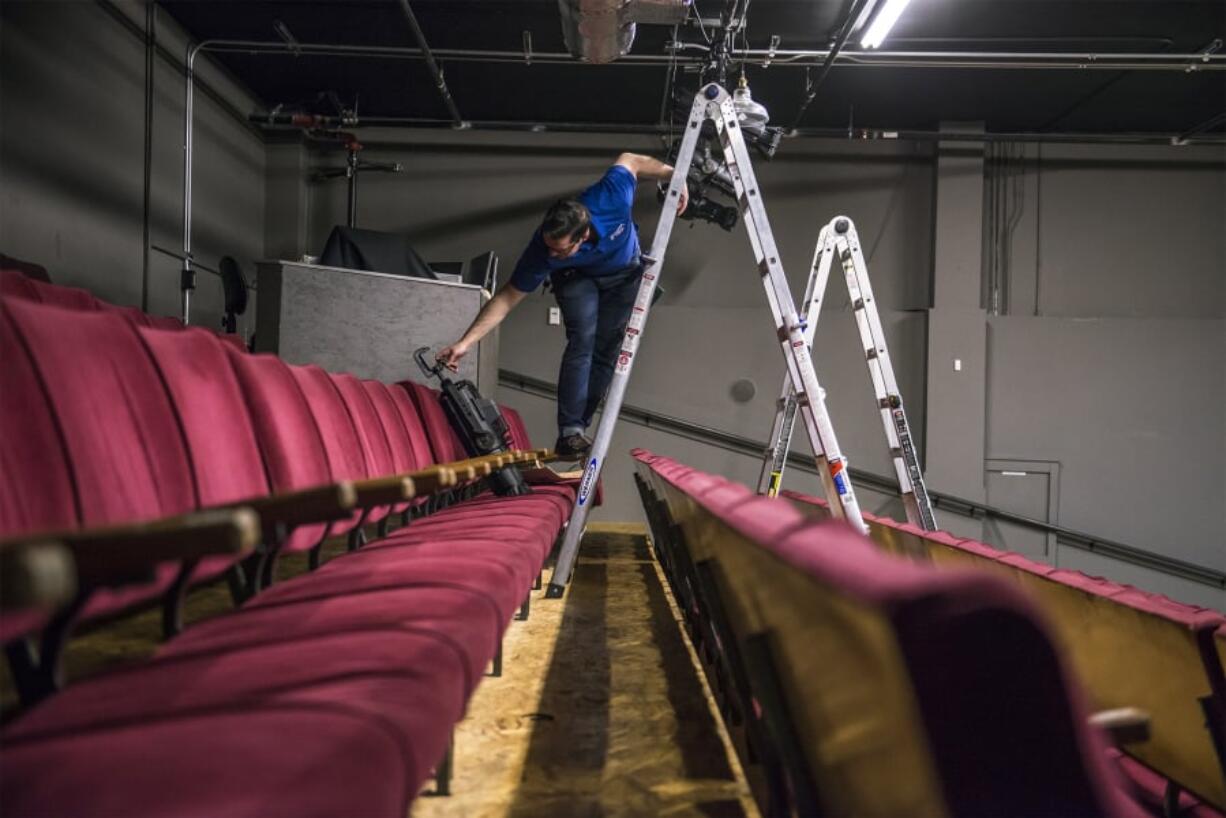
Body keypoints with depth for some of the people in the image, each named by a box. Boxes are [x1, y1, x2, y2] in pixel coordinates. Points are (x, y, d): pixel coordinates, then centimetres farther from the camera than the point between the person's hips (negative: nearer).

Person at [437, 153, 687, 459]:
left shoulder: (613, 196, -42)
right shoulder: (542, 251, -39)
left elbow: (628, 160, -19)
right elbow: (507, 298, -30)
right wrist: (465, 342, -35)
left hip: (624, 272, 2)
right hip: (577, 276, -2)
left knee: (606, 350, 0)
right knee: (582, 340, -24)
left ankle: (579, 427, 9)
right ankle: (569, 431, -24)